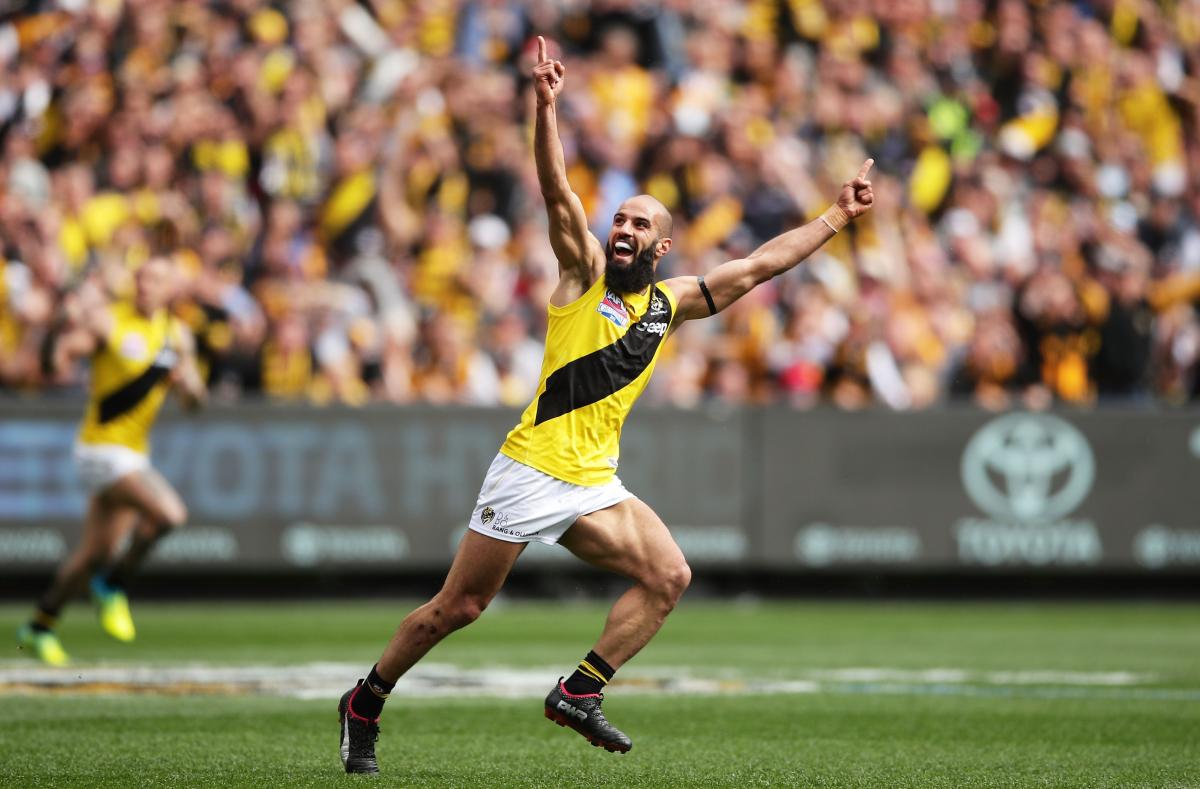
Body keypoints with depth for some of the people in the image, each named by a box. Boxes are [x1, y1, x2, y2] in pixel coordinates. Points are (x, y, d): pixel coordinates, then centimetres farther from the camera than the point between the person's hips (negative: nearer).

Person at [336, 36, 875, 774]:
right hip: (531, 471, -5)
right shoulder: (585, 271, 1)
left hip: (594, 486, 5)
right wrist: (546, 107, -27)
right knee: (458, 607, -1)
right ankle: (366, 702, 17)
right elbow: (558, 192, -14)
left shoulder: (672, 303, 13)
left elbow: (760, 265, 20)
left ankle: (578, 693, -7)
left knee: (669, 575, -13)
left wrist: (837, 217, 21)